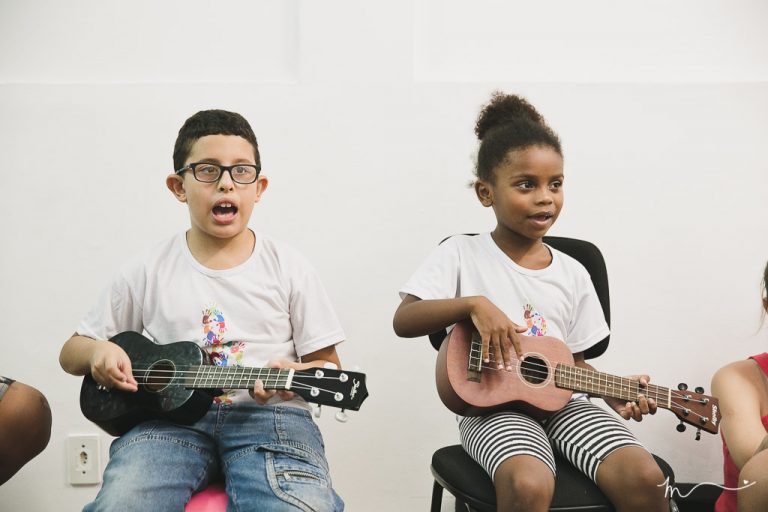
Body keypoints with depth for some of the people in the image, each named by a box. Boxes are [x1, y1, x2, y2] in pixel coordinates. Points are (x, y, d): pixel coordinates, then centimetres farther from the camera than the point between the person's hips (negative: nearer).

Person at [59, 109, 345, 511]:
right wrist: (98, 352, -6)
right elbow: (71, 352, 18)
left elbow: (328, 366, 9)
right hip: (169, 417, 1)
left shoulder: (289, 268, 7)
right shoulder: (148, 272, 9)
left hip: (269, 417, 0)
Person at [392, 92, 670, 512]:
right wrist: (474, 304, -21)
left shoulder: (572, 273, 12)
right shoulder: (461, 254, 0)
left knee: (644, 477, -20)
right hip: (492, 406, -4)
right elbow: (403, 321, -8)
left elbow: (573, 361, 16)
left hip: (559, 401, 4)